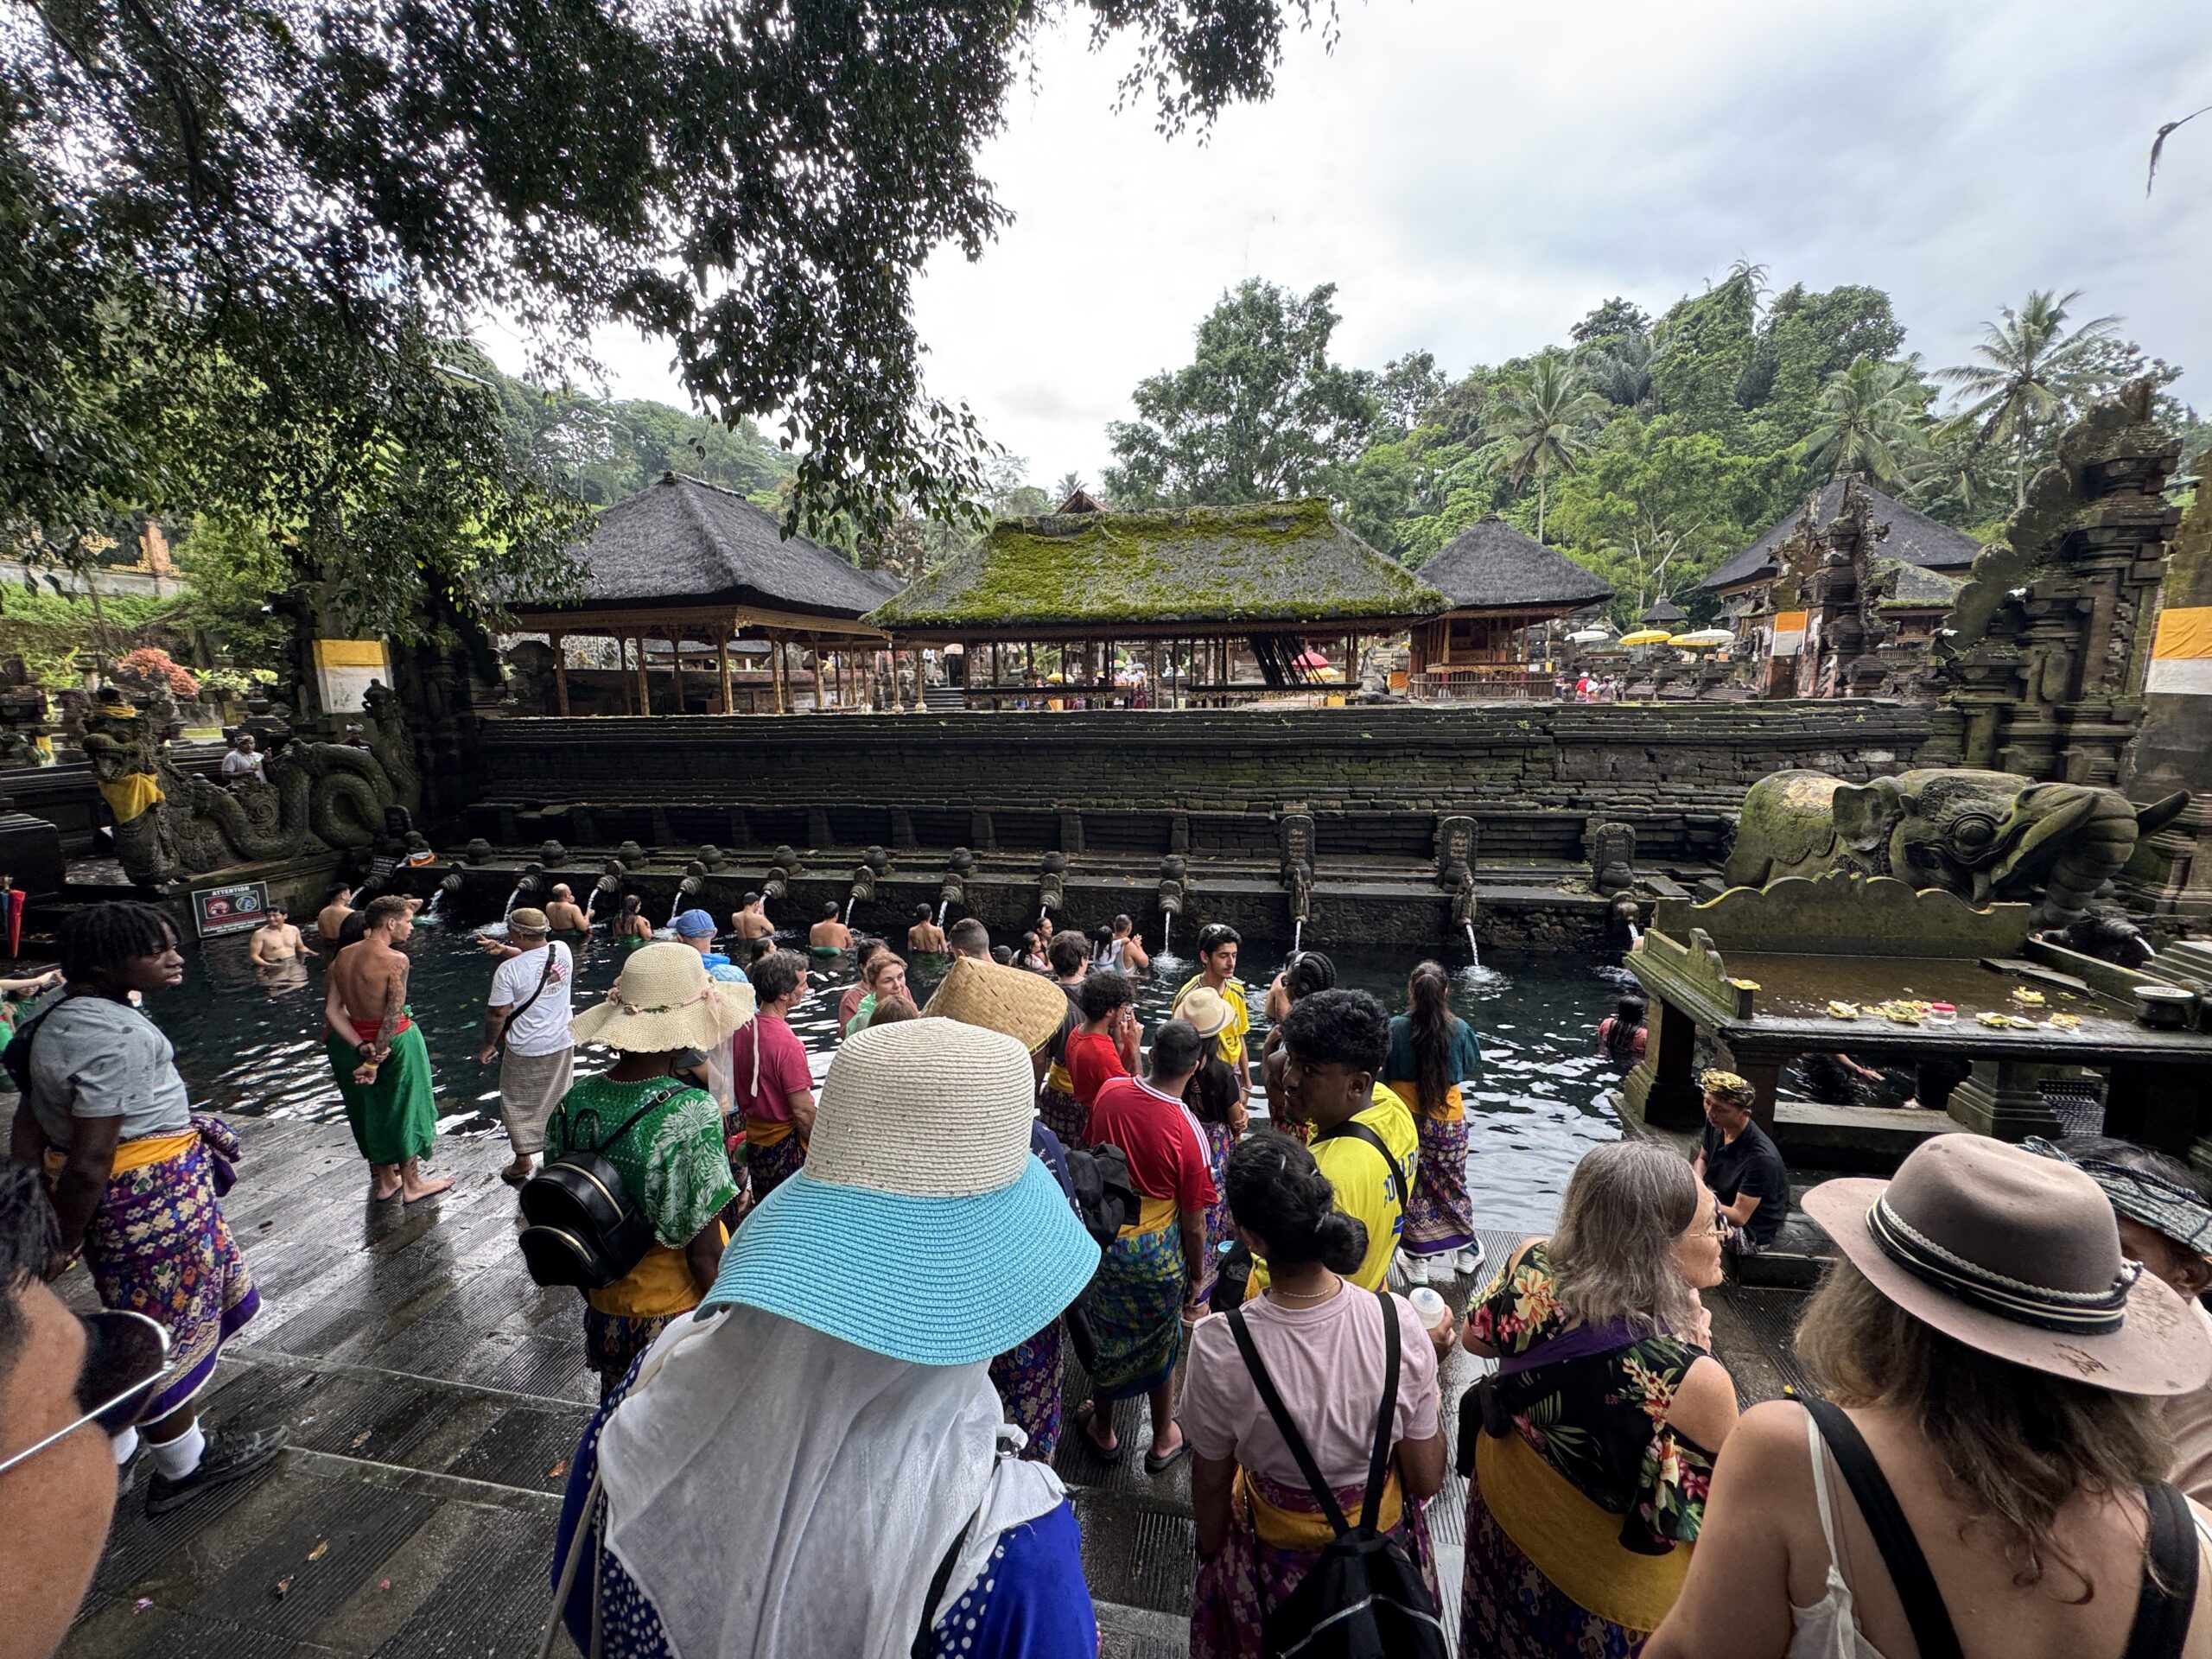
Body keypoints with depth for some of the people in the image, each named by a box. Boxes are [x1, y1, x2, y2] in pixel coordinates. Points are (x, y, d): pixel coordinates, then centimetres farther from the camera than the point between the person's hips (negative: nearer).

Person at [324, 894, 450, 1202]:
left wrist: (363, 1048, -11)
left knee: (371, 1109, 21)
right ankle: (412, 1183, 24)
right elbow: (393, 1015, -25)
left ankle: (384, 1179, 37)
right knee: (404, 1107, 10)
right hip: (395, 1040, -7)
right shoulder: (395, 960, -22)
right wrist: (374, 1061, -17)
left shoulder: (342, 957, 0)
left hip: (358, 1040, 7)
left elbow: (332, 1010, -4)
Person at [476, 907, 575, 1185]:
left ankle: (522, 1160, 23)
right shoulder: (563, 950, -8)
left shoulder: (509, 970, -22)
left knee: (519, 1104, 14)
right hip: (562, 1043, 5)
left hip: (525, 1050, -5)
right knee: (559, 1100, 20)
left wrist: (488, 1046, -1)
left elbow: (498, 1014, -15)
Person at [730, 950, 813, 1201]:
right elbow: (802, 1112, -23)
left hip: (754, 1138, 7)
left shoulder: (743, 1027, -5)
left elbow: (742, 1085, 8)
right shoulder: (787, 1044, -28)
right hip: (786, 1143, -7)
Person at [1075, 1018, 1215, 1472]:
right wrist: (1195, 1280, 2)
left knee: (1107, 1337, 25)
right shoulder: (1187, 1132, -27)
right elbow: (1193, 1224, -16)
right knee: (1159, 1344, 22)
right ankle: (1163, 1439, 45)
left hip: (1102, 1238, 3)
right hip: (1157, 1252, -3)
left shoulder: (1110, 1092, -15)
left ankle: (1103, 1430, 48)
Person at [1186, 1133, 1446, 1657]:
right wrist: (1429, 1378, -2)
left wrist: (1211, 1555, 6)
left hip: (1277, 1549, -1)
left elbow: (1211, 1484, -14)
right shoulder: (1397, 1321, -29)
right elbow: (1427, 1481, -15)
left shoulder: (1219, 1347, -33)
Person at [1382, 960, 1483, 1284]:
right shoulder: (1459, 1029, -14)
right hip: (1448, 1120, 1)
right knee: (1453, 1186, 20)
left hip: (1406, 1119, -1)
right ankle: (1467, 1252, 36)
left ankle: (1418, 1260, 22)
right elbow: (1474, 1070, 2)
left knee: (1412, 1189, 13)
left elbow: (1382, 1071, -6)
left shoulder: (1395, 1027, -17)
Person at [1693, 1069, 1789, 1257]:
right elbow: (1702, 1159, 9)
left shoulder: (1760, 1158, -32)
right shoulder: (1715, 1124, -11)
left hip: (1751, 1231, -8)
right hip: (1721, 1203, 8)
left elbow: (1739, 1217, -28)